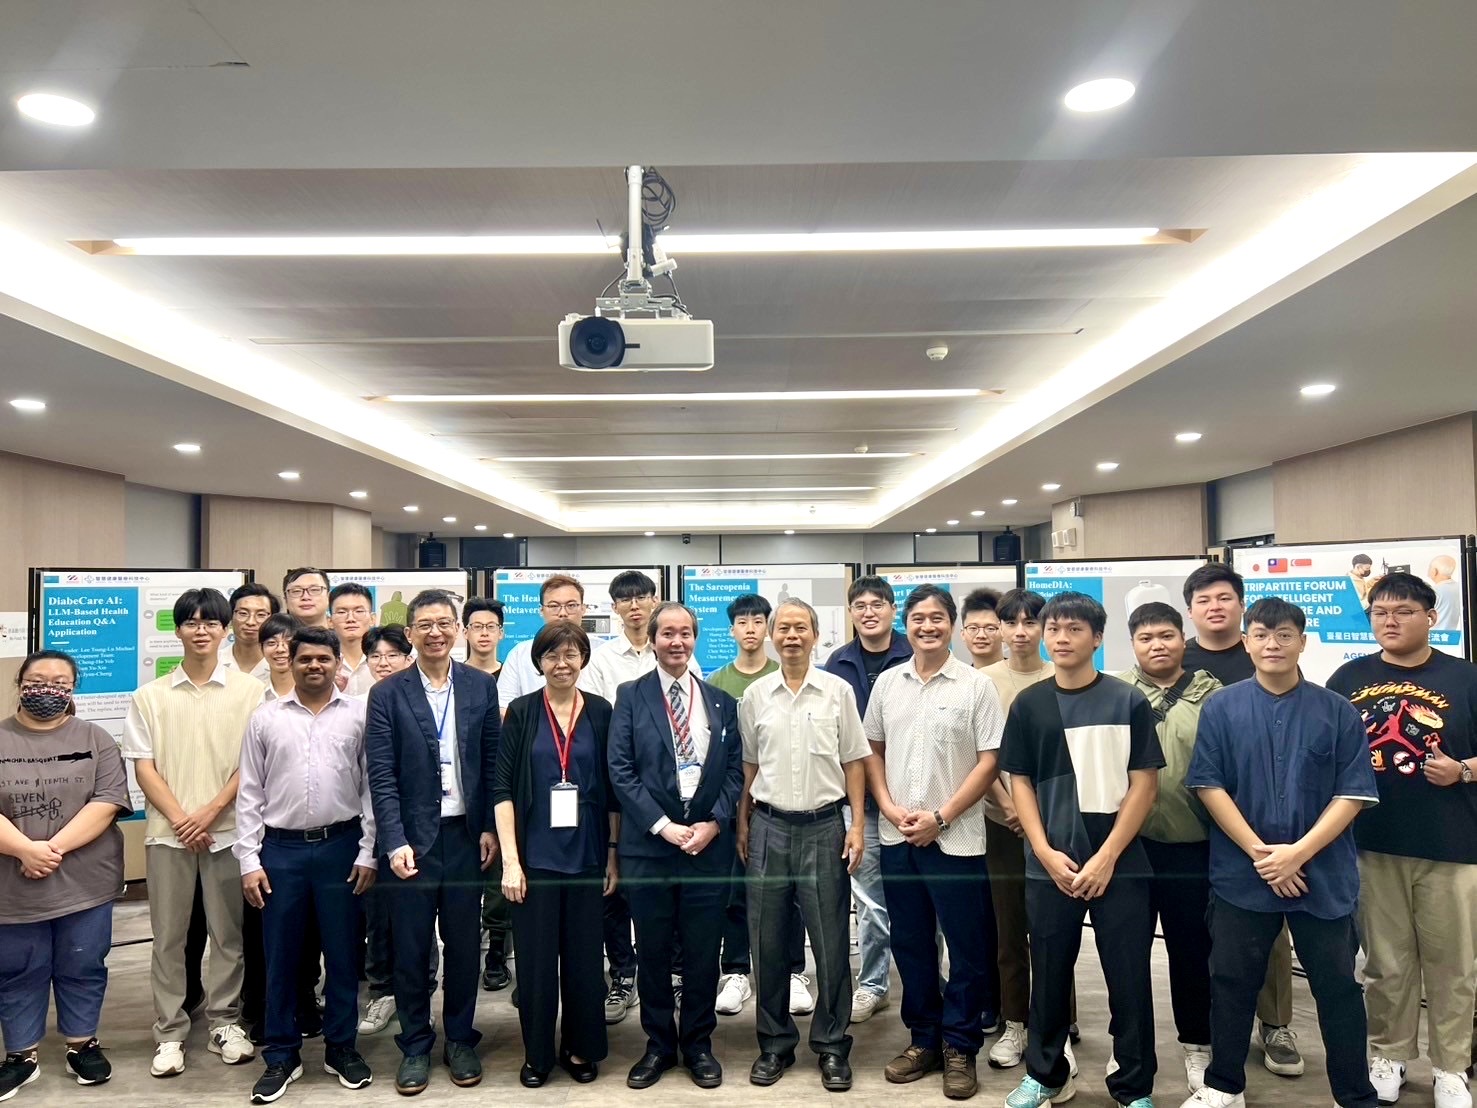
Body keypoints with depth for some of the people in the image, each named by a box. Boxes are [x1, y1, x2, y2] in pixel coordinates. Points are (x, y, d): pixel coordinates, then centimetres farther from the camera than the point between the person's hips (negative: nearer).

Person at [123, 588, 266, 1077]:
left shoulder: (249, 690, 0)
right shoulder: (149, 696, 5)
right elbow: (143, 767, 2)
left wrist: (212, 810, -11)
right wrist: (180, 819, -8)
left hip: (229, 829, -1)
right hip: (168, 831, 1)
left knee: (228, 934, 7)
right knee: (168, 937, 7)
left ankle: (225, 1023, 21)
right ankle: (169, 1033, 19)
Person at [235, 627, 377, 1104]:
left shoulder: (359, 715, -1)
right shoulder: (265, 718, 2)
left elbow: (372, 786, 0)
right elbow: (249, 793, 4)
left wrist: (368, 852, -4)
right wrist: (248, 859, -1)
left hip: (340, 846, -1)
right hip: (281, 848, 1)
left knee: (342, 953, 9)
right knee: (280, 956, 10)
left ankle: (341, 1047, 26)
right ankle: (281, 1055, 24)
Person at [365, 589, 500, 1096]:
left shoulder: (481, 686, 2)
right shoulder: (388, 694, -4)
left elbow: (492, 762, 4)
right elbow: (381, 775, -7)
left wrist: (491, 827, 0)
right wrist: (394, 842, -14)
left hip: (466, 835, 2)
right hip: (411, 839, -1)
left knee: (464, 943, 11)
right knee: (410, 948, 9)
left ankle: (460, 1041, 28)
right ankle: (415, 1046, 26)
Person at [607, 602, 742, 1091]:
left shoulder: (721, 701, 9)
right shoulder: (631, 696, 1)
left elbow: (734, 770, 6)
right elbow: (621, 770, -5)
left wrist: (714, 823, -8)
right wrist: (662, 825, -12)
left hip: (709, 843, 2)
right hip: (649, 844, -1)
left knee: (703, 953, 8)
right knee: (652, 952, 10)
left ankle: (698, 1045, 25)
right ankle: (658, 1044, 26)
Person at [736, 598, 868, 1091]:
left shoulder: (838, 691, 0)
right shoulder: (755, 695, 4)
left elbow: (853, 761, 3)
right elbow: (749, 765, 11)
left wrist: (856, 825, -2)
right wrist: (742, 823, 9)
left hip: (823, 826, -1)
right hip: (769, 827, 2)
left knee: (831, 942, 4)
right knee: (768, 943, 9)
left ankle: (832, 1046, 20)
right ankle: (775, 1043, 24)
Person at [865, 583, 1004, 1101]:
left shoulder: (976, 685, -5)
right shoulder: (887, 683, 6)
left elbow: (987, 763, -6)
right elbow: (873, 752, 11)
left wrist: (940, 817, -13)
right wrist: (890, 809, -3)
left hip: (956, 840, -3)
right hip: (897, 839, 4)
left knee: (968, 948, 5)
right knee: (910, 944, 14)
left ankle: (959, 1047, 21)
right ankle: (924, 1039, 29)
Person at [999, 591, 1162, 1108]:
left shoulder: (1128, 702, -2)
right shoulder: (1028, 704, 4)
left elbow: (1145, 784, -4)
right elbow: (1020, 782, 6)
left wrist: (1106, 858, -11)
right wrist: (1047, 853, -6)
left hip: (1120, 866, -2)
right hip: (1049, 867, 2)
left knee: (1129, 980, 5)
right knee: (1049, 975, 12)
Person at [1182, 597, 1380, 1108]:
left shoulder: (1337, 711, -1)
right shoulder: (1221, 708, -2)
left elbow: (1354, 793, -5)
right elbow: (1208, 785, -5)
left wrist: (1299, 852, -14)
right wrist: (1259, 852, -13)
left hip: (1323, 874, 0)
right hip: (1241, 873, 0)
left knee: (1337, 985, 9)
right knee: (1232, 982, 10)